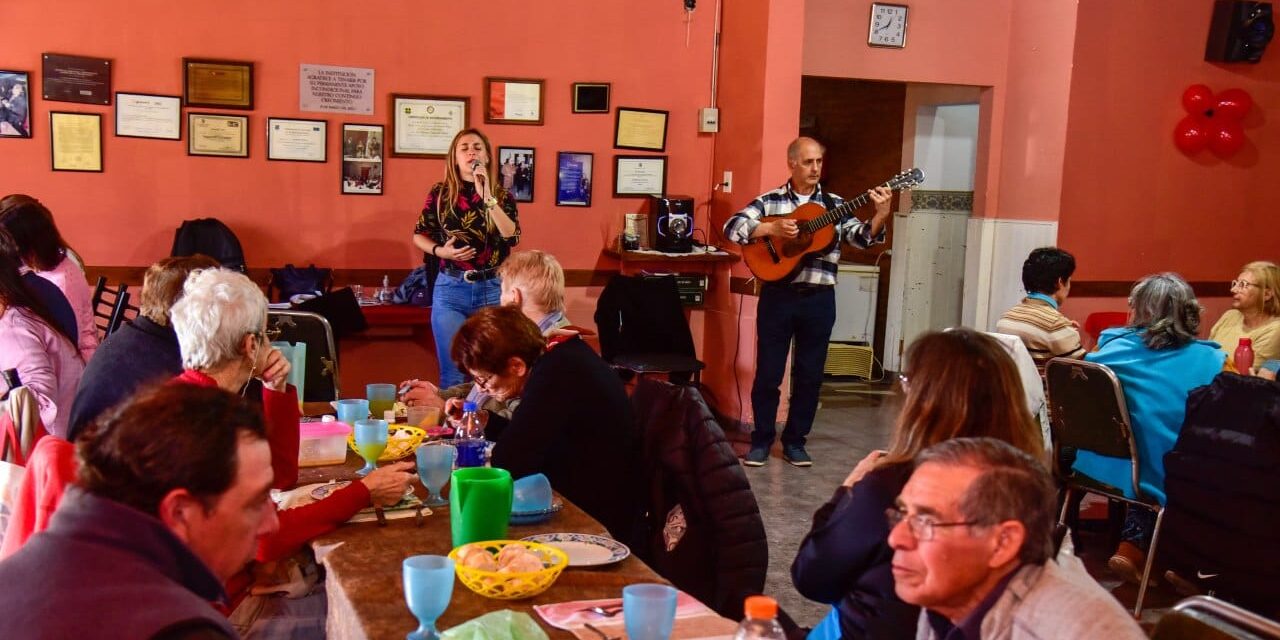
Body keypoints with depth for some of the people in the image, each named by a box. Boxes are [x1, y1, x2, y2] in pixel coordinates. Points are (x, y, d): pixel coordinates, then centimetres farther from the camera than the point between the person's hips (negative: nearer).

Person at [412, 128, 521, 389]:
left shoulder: (503, 196, 3)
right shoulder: (440, 193, 2)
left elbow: (512, 237, -14)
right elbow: (419, 236, 10)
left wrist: (486, 196, -19)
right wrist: (439, 251, -10)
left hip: (493, 290, 1)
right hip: (451, 289, -1)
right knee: (453, 372, -1)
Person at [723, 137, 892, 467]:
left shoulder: (834, 205, 7)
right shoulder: (770, 200, 2)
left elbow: (862, 237, -4)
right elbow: (732, 227, -8)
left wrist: (881, 215, -23)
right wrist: (771, 228, -21)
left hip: (819, 299, 2)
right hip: (778, 295, -2)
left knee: (810, 374, 8)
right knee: (768, 371, 3)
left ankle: (795, 441, 21)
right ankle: (762, 439, 17)